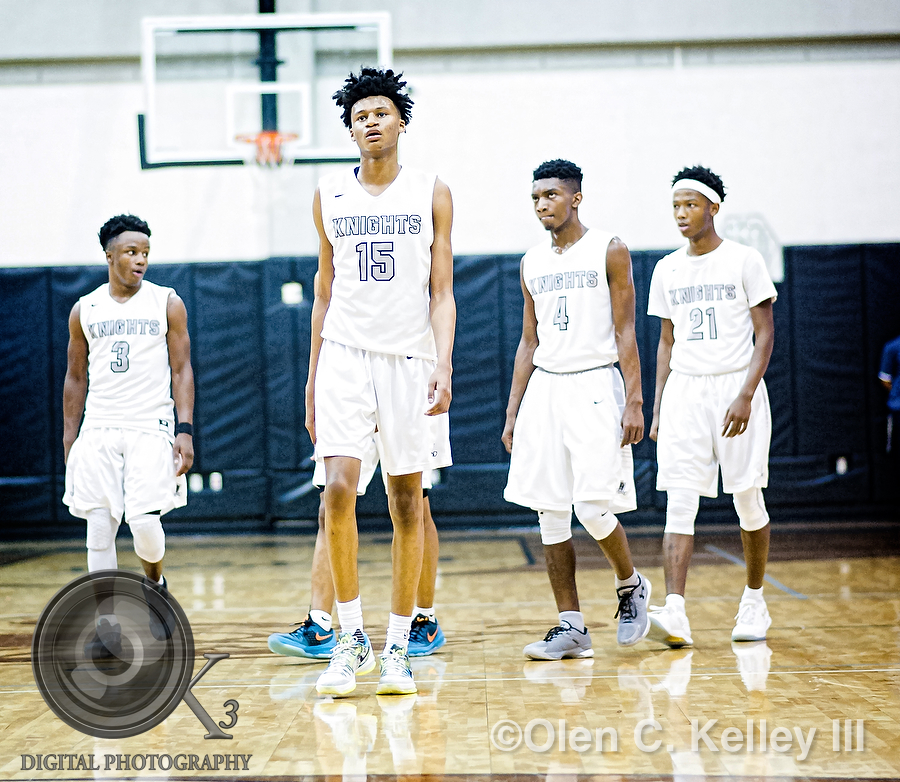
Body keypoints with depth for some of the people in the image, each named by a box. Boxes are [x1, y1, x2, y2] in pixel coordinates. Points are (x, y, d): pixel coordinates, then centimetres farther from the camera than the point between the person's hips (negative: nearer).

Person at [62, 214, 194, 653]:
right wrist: (69, 442, 11)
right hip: (98, 431, 2)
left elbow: (182, 371, 2)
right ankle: (105, 621, 5)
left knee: (144, 520, -13)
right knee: (99, 528, -2)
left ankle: (153, 579, 19)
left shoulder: (167, 304, 2)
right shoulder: (84, 311, 8)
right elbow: (76, 378, 14)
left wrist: (185, 431, -8)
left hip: (151, 428, -2)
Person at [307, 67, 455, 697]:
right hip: (346, 354, 1)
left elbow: (442, 291, 2)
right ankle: (351, 638, -3)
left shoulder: (432, 194, 4)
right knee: (339, 487, -14)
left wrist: (443, 364, -13)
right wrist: (312, 382, 12)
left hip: (410, 357, 0)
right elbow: (325, 292, 14)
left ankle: (398, 647, 13)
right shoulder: (330, 197, 9)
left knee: (407, 503, 4)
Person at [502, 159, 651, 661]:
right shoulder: (532, 264, 14)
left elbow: (625, 332, -5)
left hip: (595, 386, -5)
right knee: (551, 514, 2)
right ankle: (571, 627, 8)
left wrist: (634, 401, -13)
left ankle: (632, 585, 15)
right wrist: (513, 414, 12)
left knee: (593, 506, -13)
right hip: (544, 389, 5)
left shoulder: (609, 251, -1)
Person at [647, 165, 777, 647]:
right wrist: (657, 409, 9)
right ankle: (675, 613, -17)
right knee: (679, 503, -9)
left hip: (735, 386, -3)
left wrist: (745, 396, -16)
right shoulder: (668, 270, 10)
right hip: (684, 391, 3)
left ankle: (754, 600, 23)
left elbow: (765, 334, -5)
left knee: (748, 502, 5)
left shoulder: (744, 261, -3)